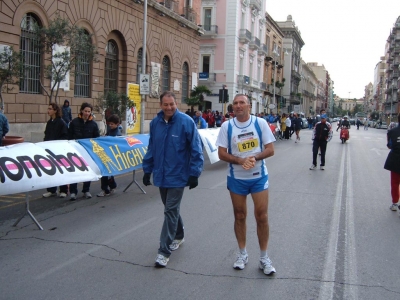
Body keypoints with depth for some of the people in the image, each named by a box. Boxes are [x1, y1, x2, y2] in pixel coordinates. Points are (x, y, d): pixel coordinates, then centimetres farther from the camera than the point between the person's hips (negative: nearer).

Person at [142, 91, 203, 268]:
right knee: (171, 209, 19)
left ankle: (164, 251, 2)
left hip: (177, 175, -5)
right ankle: (178, 236, 42)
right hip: (161, 175, 5)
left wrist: (194, 173, -13)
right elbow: (151, 148, 10)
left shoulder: (186, 122, -13)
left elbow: (196, 150, -11)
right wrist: (147, 170, 10)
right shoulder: (155, 123, 1)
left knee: (171, 211, -4)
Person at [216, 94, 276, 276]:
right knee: (240, 216, 11)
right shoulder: (227, 126, -4)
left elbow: (270, 149, -5)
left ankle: (264, 257, 16)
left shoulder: (260, 123, -5)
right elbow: (222, 153, -5)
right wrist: (241, 160, -20)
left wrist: (254, 157, -23)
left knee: (262, 216, 0)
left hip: (259, 177, 0)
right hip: (236, 178, 1)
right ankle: (242, 254, 28)